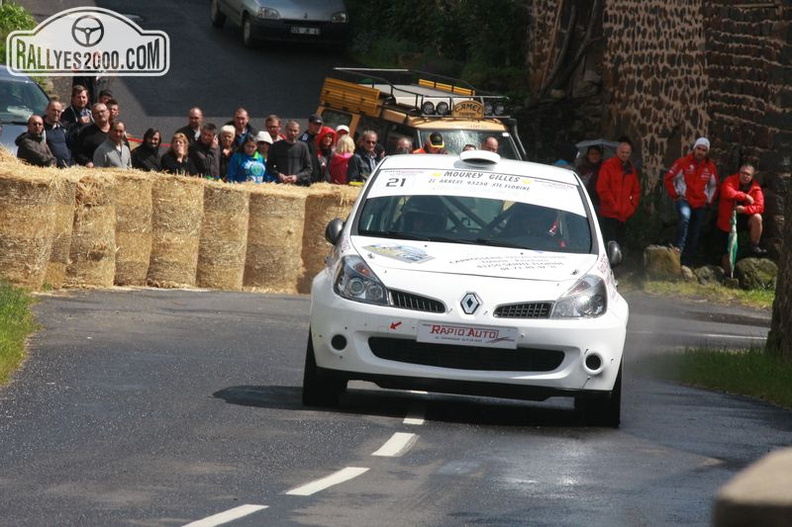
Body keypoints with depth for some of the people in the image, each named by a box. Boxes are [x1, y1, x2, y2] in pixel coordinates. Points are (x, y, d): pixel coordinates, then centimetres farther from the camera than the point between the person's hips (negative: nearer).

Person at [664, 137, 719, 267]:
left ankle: (687, 262, 11)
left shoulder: (710, 167, 5)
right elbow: (669, 178, 2)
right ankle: (678, 246, -38)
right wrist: (675, 194, -3)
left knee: (694, 234, 4)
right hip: (684, 200, -4)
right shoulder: (683, 162, -5)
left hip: (701, 204, 4)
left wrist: (709, 201, 10)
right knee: (685, 215, -36)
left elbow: (714, 186, 20)